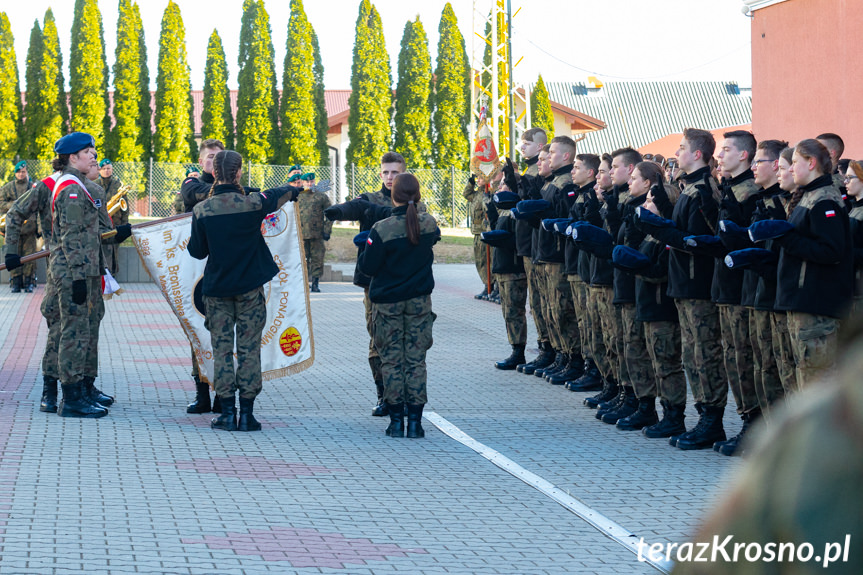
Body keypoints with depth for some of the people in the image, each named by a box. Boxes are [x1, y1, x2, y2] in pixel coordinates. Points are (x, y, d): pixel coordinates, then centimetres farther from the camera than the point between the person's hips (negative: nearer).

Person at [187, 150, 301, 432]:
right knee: (249, 348, 4)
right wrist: (295, 190, 35)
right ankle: (246, 413, 3)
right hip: (250, 286, 0)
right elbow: (280, 193, 12)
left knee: (222, 349, 6)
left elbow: (197, 252, -1)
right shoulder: (253, 203, -10)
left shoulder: (202, 210, -9)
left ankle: (227, 412, 4)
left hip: (217, 288, 0)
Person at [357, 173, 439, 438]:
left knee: (391, 359, 6)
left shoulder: (381, 230, -17)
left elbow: (368, 267, -11)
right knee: (416, 359, 7)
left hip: (387, 302, -2)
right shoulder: (429, 224, -7)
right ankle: (415, 420, 5)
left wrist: (363, 252, 8)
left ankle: (396, 421, 6)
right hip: (419, 300, 2)